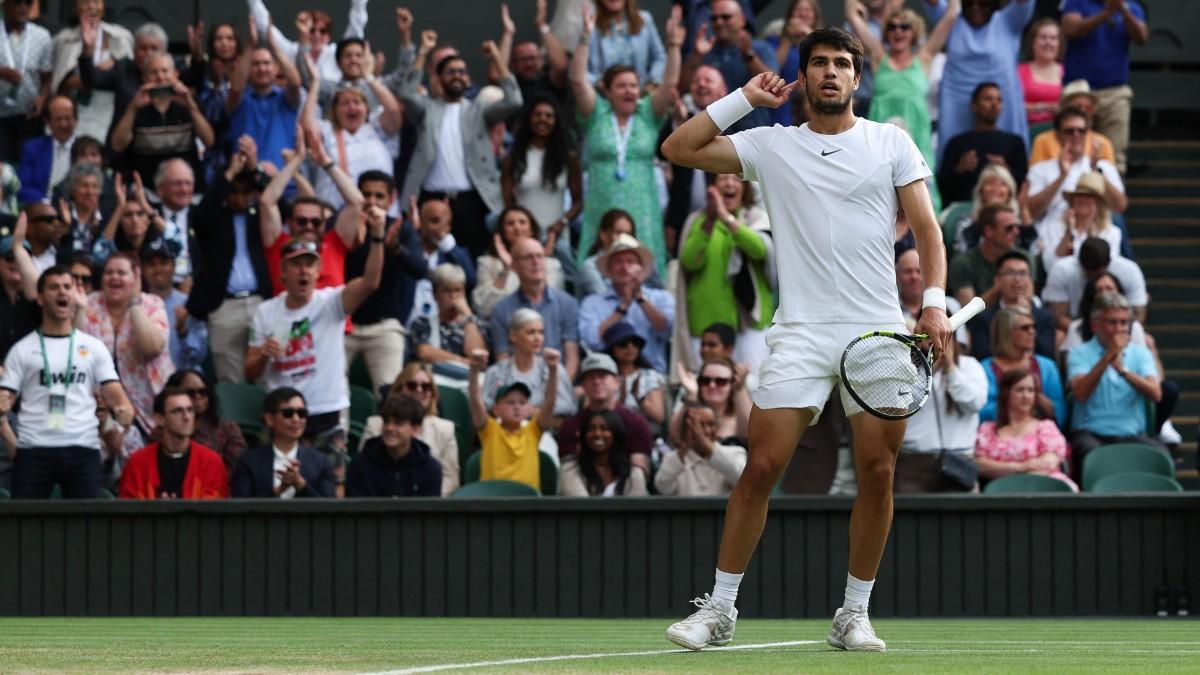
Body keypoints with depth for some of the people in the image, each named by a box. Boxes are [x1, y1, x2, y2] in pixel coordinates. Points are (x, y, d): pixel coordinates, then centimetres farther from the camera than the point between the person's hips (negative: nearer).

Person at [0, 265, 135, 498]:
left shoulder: (94, 347, 13)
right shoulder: (22, 350, 10)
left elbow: (114, 394, 7)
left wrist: (124, 411, -16)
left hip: (83, 449, 1)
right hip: (33, 450, -1)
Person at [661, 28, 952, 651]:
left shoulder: (891, 143, 9)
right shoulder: (771, 145, 10)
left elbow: (926, 228, 5)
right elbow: (677, 149, 5)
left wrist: (934, 302, -8)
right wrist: (744, 99, 4)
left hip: (879, 333, 0)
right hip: (802, 333, 0)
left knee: (878, 472, -2)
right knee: (761, 466, -6)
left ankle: (854, 614, 9)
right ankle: (718, 609, 1)